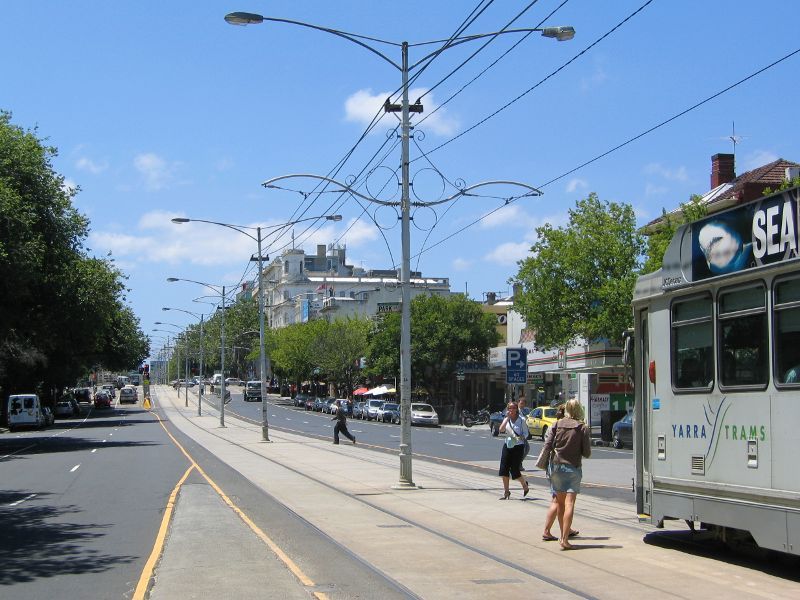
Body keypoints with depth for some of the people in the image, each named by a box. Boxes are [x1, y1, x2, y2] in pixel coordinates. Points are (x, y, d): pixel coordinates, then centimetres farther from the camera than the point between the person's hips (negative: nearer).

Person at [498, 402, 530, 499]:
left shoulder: (521, 420, -4)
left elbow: (526, 433, 0)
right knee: (504, 469, -1)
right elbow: (501, 429, -9)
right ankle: (506, 491, 11)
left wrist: (522, 437, -21)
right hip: (507, 445, 4)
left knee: (515, 470, -6)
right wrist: (507, 417, -13)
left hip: (518, 446, -4)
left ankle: (525, 485, 22)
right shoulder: (506, 419, 7)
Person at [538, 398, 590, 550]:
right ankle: (565, 539, -13)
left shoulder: (557, 425, 1)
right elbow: (587, 453, -5)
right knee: (569, 503, -6)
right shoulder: (583, 428, -6)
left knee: (560, 503, 14)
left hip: (556, 466, 3)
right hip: (573, 468, -3)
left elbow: (547, 446, -4)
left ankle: (564, 534, 23)